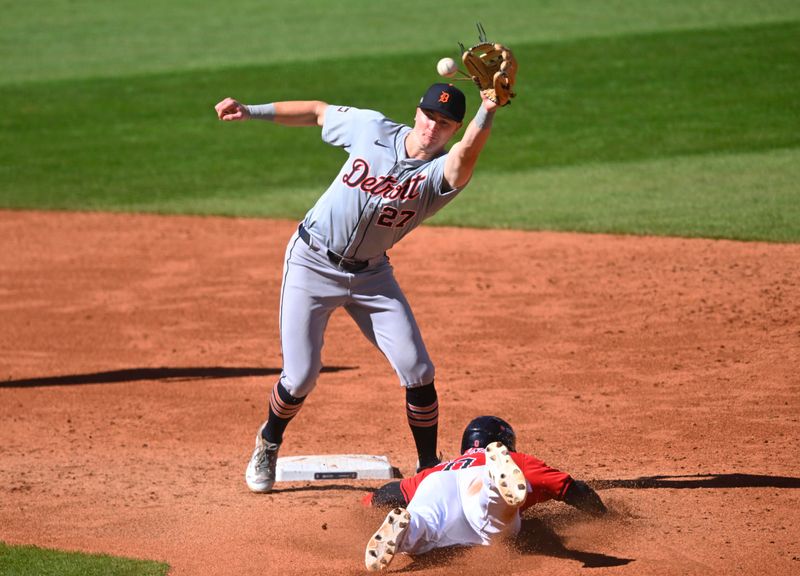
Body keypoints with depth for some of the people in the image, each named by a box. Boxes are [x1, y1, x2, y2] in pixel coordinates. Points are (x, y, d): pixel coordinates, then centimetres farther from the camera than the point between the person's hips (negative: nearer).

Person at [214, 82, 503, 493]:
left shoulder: (440, 171, -17)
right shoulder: (373, 128, -12)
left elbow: (465, 157, -42)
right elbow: (319, 112, 5)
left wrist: (485, 115, -60)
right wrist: (252, 112, 2)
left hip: (370, 274, 1)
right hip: (312, 263, -1)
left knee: (417, 371, -7)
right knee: (300, 378, -3)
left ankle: (430, 468, 13)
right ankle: (268, 446, 28)